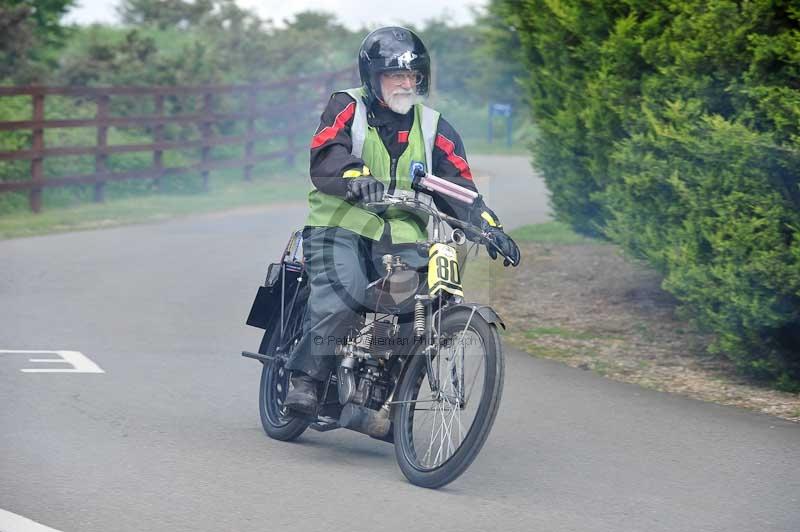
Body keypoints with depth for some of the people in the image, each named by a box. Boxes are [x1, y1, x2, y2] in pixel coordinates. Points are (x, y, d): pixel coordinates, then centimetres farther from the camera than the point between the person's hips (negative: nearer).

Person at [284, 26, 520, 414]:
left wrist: (488, 226, -6)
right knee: (342, 295, -31)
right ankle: (306, 378, -22)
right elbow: (326, 158, -16)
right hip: (341, 226, -4)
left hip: (401, 238, 4)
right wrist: (357, 178, -38)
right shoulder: (347, 109, 3)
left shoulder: (433, 128, 15)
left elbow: (458, 184, 11)